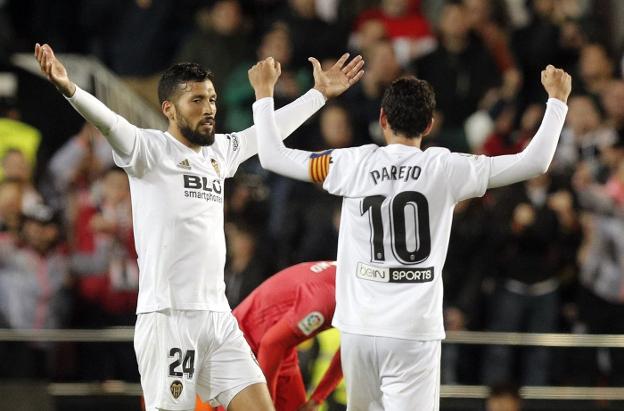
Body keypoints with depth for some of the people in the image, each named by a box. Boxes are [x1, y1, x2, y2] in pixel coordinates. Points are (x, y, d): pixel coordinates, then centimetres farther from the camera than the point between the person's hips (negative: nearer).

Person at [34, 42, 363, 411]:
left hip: (219, 318, 7)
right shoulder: (149, 148, -3)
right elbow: (108, 121, -20)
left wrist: (320, 94, 40)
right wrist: (69, 89, -38)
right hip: (168, 316, -7)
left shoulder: (219, 151, 17)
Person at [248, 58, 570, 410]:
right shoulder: (446, 168, -3)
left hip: (359, 328, 3)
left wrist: (264, 93, 23)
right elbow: (535, 162, 0)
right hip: (414, 331, -3)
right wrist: (557, 99, 13)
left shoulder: (355, 164, 1)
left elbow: (273, 156, 10)